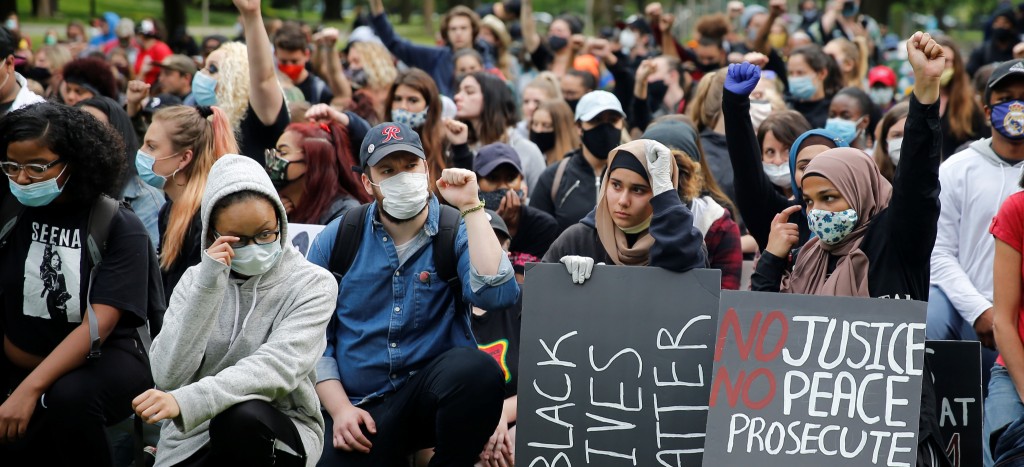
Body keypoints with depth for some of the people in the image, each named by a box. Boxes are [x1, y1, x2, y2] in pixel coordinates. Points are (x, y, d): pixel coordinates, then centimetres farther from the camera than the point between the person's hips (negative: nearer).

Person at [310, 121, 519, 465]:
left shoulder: (458, 232, -1)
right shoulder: (336, 239, 4)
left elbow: (496, 294, -21)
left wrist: (470, 207, -16)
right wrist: (340, 408, -6)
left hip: (431, 394, 0)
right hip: (359, 405, 0)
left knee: (477, 368, -33)